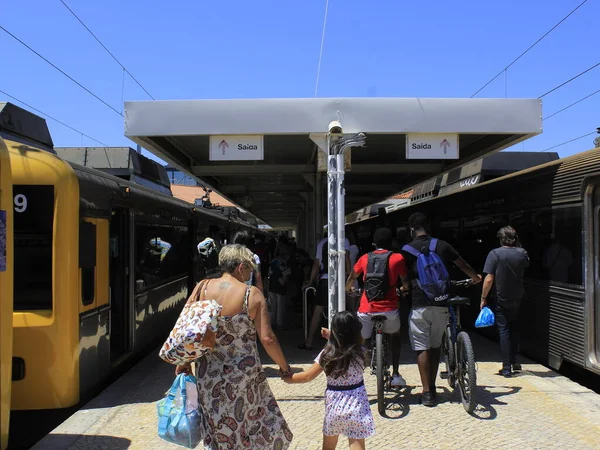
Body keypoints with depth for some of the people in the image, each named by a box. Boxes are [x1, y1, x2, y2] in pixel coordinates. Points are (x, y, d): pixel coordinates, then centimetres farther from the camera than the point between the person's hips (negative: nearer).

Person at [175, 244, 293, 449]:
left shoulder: (203, 287, -5)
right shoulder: (252, 294, -13)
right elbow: (267, 338, -14)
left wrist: (183, 361, 11)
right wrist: (284, 366, 1)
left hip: (209, 375, 4)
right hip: (243, 376, -3)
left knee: (217, 433, 20)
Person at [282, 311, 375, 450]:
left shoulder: (327, 354, -12)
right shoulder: (360, 352, -10)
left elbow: (308, 376, -5)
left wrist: (288, 378, 10)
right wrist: (331, 336, 16)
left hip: (333, 403, 1)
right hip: (356, 405, -1)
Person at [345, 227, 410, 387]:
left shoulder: (365, 258, 9)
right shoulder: (397, 258, 2)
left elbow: (352, 277, 23)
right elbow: (405, 282, 7)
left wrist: (348, 289, 44)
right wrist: (405, 289, 31)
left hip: (366, 309, 0)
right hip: (389, 308, 0)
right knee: (395, 336, 27)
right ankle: (395, 375, 26)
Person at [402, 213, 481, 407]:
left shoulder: (407, 249, -1)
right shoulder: (442, 245, 6)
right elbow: (463, 265, 19)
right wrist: (476, 278, 39)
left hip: (419, 306, -3)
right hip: (441, 305, 3)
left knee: (422, 348, 3)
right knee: (435, 346, 16)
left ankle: (427, 392, 2)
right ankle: (432, 388, 22)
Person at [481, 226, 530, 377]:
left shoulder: (495, 254, -15)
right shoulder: (522, 253, -3)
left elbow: (489, 279, -17)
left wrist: (483, 298, -8)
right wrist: (518, 245, 15)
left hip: (501, 299, -4)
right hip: (518, 298, 4)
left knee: (504, 331, 3)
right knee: (514, 328, 22)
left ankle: (506, 367, 4)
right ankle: (514, 361, 24)